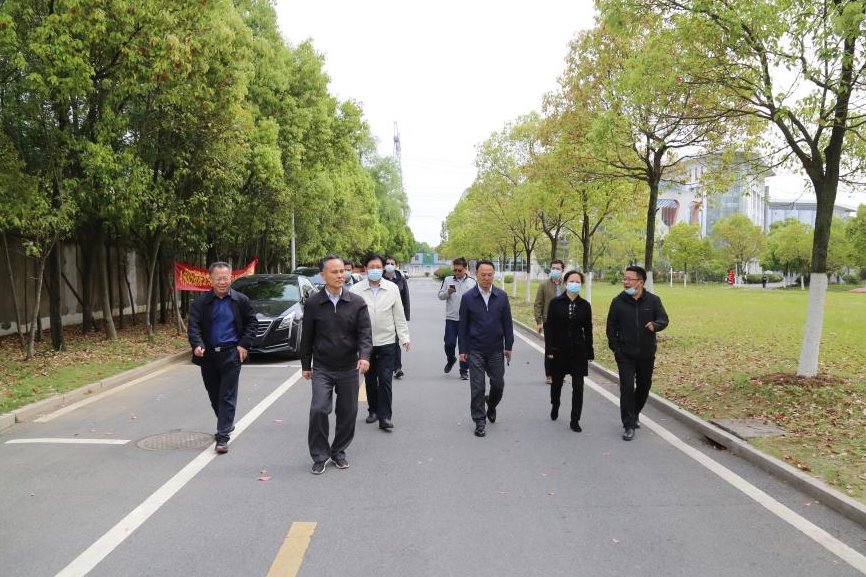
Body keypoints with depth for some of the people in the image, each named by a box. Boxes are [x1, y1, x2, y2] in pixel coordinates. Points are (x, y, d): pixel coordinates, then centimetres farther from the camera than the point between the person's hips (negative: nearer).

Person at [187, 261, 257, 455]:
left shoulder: (240, 300, 0)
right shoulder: (200, 302, 1)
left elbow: (251, 322, 7)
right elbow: (193, 325, -6)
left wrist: (244, 344, -4)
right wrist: (197, 344, -24)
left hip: (231, 354, -3)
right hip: (208, 355, 3)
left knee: (227, 396, -5)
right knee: (214, 395, 15)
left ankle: (223, 437, -3)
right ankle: (226, 424, 38)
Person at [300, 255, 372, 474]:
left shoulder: (357, 302, -2)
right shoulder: (313, 303, -1)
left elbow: (365, 332, -7)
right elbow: (307, 336, 5)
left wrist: (364, 355, -24)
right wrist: (305, 364, 8)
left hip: (349, 368, 1)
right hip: (322, 369, -1)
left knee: (348, 413, 9)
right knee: (318, 409, -12)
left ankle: (338, 452, 28)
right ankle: (320, 456, 6)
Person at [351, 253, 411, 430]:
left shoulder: (392, 288, -2)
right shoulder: (356, 289, -5)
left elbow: (399, 315, 1)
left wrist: (404, 337, -3)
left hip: (387, 342, -1)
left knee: (385, 380, -2)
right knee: (370, 380, 14)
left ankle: (384, 417, 4)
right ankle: (373, 410, 30)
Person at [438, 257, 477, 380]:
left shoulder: (472, 282, 2)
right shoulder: (447, 280, 3)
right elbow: (440, 296, 5)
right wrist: (448, 292, -15)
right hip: (451, 318, 0)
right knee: (449, 343, -2)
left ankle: (464, 370, 15)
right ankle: (451, 359, 30)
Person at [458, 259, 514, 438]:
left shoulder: (502, 296, -1)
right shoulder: (468, 297, -5)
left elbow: (507, 323, 4)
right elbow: (463, 326, -1)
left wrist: (508, 346, 3)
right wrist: (463, 350, -2)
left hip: (496, 349, 2)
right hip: (475, 351, -2)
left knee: (498, 384, 11)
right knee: (477, 388, 2)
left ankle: (491, 406, 41)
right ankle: (480, 421, 14)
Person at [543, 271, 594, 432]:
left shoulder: (585, 305, 1)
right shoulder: (555, 303, -4)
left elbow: (588, 330, 4)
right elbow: (549, 327, -4)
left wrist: (589, 352, 3)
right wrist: (549, 350, -9)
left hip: (578, 351, 1)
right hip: (559, 350, 0)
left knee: (578, 387, -2)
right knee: (557, 382, 16)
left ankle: (575, 421, 8)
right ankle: (555, 406, 46)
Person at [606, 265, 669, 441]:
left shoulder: (653, 300, -2)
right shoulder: (618, 301, -5)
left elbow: (664, 319, -5)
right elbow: (611, 326, 0)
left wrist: (655, 325, -28)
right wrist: (615, 347, -8)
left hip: (646, 354, 2)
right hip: (625, 355, -2)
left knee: (644, 386, 17)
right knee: (627, 388, -7)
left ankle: (635, 414, 41)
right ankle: (629, 425, 2)